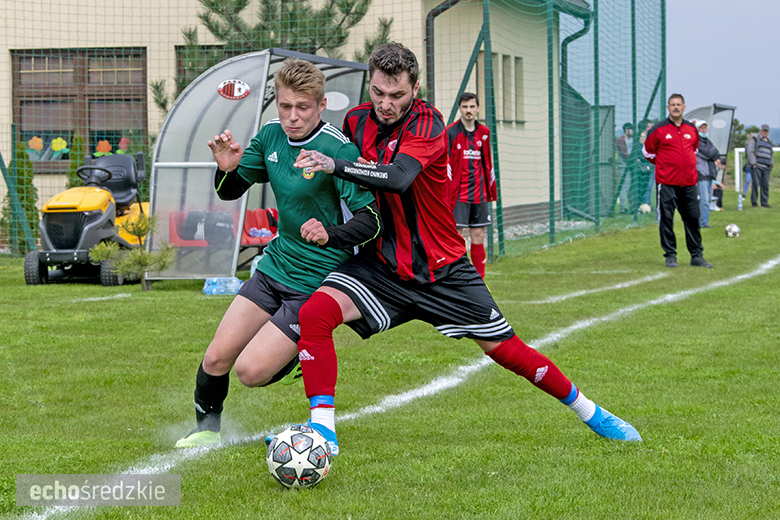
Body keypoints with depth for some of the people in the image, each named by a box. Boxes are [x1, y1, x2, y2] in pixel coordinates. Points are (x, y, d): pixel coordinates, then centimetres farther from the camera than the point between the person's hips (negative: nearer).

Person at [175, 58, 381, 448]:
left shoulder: (338, 149, -20)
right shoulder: (271, 135, 0)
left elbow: (371, 221, -22)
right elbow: (229, 192, 10)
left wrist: (331, 235, -41)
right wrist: (226, 169, -12)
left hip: (316, 282, -6)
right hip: (274, 267, 6)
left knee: (251, 371, -13)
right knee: (216, 359, 3)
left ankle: (301, 361, 18)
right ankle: (206, 429, 30)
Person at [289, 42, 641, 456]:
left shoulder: (428, 124, -18)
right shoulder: (356, 121, -2)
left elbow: (398, 177, -38)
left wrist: (336, 166, -45)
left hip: (443, 269, -3)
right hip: (382, 263, 3)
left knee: (506, 349, 1)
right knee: (315, 312, -23)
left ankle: (588, 411, 23)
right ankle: (322, 429, -18)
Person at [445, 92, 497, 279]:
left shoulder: (483, 133, 10)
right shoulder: (450, 132, -5)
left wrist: (491, 191, 15)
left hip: (479, 194, 5)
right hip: (457, 194, -5)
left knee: (478, 236, 6)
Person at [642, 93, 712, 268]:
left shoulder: (692, 129, 10)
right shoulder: (658, 129, -3)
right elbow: (647, 151, 8)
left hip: (689, 182, 4)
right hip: (667, 183, -4)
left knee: (693, 219, 6)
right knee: (666, 219, -3)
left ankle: (697, 256, 12)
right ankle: (670, 256, 5)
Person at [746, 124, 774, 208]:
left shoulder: (769, 142, 24)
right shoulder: (755, 140, 6)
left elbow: (771, 155, 32)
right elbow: (750, 151, -3)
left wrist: (771, 164, 18)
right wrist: (753, 163, -11)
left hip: (766, 168, 5)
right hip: (757, 166, -5)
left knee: (765, 185, 0)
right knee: (756, 184, -9)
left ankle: (764, 202, 3)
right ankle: (754, 202, -6)